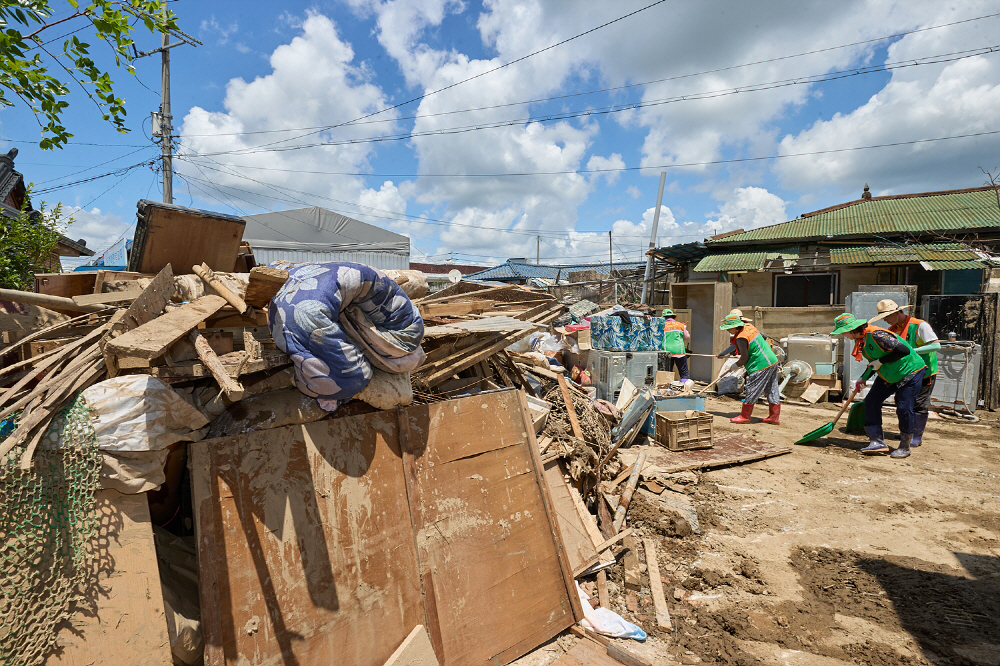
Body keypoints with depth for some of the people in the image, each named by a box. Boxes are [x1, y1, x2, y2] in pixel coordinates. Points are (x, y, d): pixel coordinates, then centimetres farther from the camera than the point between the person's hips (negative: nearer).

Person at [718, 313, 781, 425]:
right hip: (772, 361, 10)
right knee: (772, 390, 13)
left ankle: (745, 416, 9)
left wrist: (737, 365, 3)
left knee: (751, 391, 0)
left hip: (761, 366, -10)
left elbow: (745, 357, -16)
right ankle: (774, 416, 19)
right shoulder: (748, 326, 8)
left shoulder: (741, 338, -19)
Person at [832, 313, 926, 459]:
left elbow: (904, 350, -35)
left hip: (910, 371, -9)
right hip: (888, 375, 9)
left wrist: (881, 361, -27)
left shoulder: (877, 335, -30)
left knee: (904, 408, -10)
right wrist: (863, 379, -1)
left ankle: (905, 447, 8)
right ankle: (877, 441, 1)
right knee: (871, 401, -2)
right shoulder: (860, 339, -1)